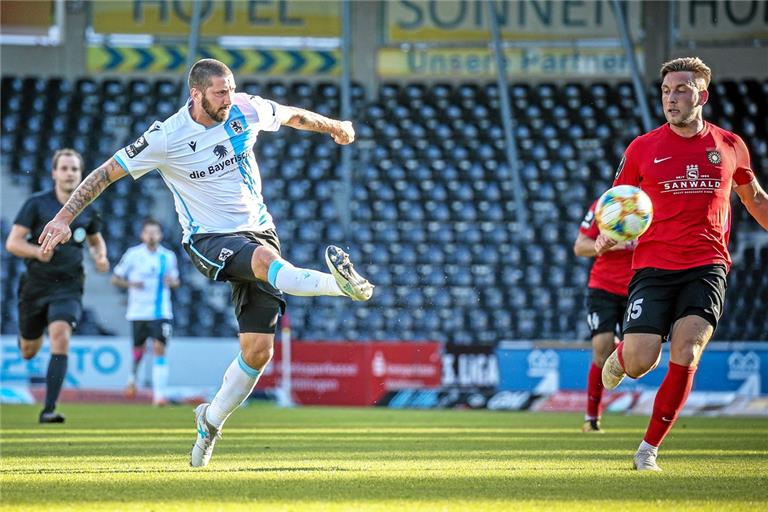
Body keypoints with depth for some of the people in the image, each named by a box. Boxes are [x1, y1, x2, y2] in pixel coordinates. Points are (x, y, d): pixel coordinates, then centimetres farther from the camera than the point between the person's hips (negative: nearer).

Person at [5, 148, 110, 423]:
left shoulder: (87, 208, 5)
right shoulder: (36, 203, -5)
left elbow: (96, 239, 24)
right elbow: (12, 242, -8)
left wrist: (100, 256, 2)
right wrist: (37, 251, -27)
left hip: (69, 287, 0)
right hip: (35, 285, 0)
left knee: (60, 339, -23)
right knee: (28, 351, 14)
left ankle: (49, 409, -23)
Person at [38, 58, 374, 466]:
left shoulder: (246, 110, -1)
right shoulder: (167, 137, -13)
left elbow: (292, 116, 20)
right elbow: (107, 172, -7)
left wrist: (332, 126, 34)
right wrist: (64, 217, -12)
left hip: (258, 230, 4)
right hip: (209, 240, -4)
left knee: (258, 350, -4)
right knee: (266, 258, -40)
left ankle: (211, 421, 17)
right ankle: (340, 283, -60)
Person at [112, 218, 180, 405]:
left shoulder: (168, 256, 5)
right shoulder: (133, 254, -2)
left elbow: (176, 281, 17)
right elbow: (115, 278, 2)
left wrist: (172, 282, -7)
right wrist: (131, 284, -16)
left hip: (161, 312, 0)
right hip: (138, 311, 0)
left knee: (159, 348, -13)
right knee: (138, 349, 10)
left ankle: (159, 393, -16)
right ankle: (132, 379, 41)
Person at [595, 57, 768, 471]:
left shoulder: (729, 146, 7)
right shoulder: (642, 148, 2)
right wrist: (606, 236, -13)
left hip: (707, 266, 1)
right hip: (654, 266, -1)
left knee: (686, 354, -18)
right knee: (640, 361, -12)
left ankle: (650, 447, -4)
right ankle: (621, 356, 29)